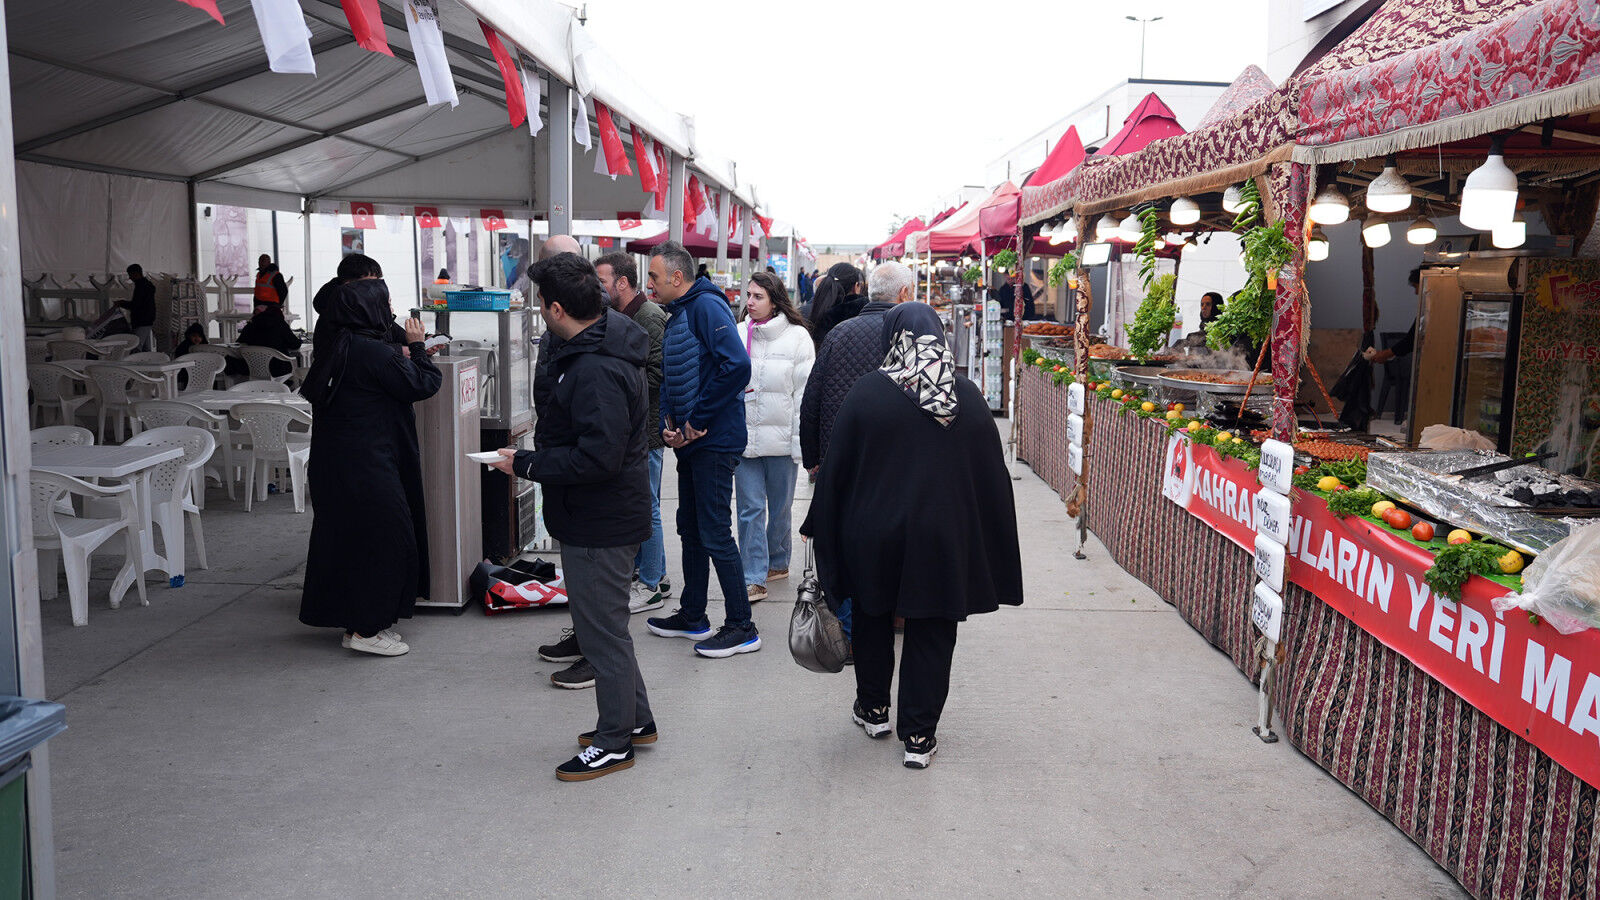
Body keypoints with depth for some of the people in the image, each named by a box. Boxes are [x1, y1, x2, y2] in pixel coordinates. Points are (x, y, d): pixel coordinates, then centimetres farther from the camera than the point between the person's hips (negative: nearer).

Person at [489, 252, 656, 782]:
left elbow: (598, 457, -31)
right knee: (604, 622, 22)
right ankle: (635, 719, 36)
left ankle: (615, 741, 19)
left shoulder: (596, 371, -27)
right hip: (604, 516, 11)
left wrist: (527, 464, -21)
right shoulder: (604, 338, 7)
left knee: (602, 629, 3)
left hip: (599, 523, -11)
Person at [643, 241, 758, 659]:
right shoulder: (676, 318, 16)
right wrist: (668, 425, 3)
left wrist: (698, 420, -19)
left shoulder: (707, 307, -13)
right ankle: (692, 617, 28)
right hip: (689, 439, 10)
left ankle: (741, 627, 4)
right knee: (691, 529, 16)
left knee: (715, 534, -6)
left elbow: (737, 366, -26)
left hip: (715, 440, -10)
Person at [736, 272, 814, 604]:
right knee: (750, 508, -1)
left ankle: (777, 562, 31)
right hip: (744, 436, 2)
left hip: (781, 437, -2)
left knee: (780, 507, 11)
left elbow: (805, 393, -4)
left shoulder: (797, 337, -4)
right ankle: (754, 578, 1)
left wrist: (801, 443, -8)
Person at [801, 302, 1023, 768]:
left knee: (873, 617, 20)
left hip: (874, 533, -1)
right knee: (931, 634, 9)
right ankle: (919, 736, 12)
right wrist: (989, 550, 12)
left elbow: (837, 467, -6)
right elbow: (992, 474, 3)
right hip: (943, 537, 1)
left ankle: (873, 709, 33)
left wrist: (819, 528, 5)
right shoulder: (968, 396, -2)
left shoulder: (867, 393, -9)